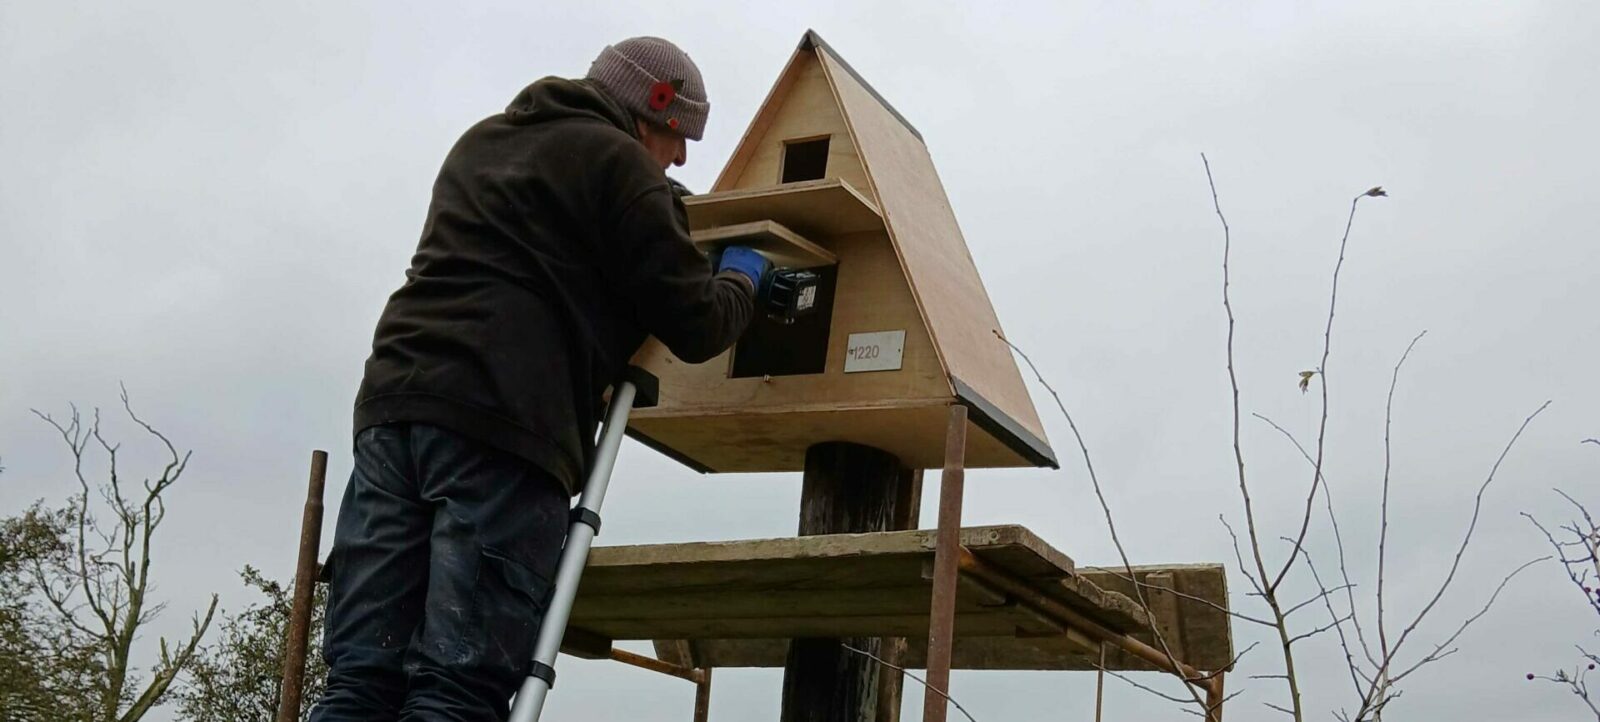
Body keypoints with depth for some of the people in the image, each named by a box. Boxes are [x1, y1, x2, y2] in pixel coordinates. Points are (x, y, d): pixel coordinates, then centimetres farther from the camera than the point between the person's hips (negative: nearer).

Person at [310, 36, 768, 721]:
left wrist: (655, 207, 50)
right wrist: (741, 276, 25)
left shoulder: (481, 141, 28)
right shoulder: (615, 160, 4)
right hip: (505, 425, -7)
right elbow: (697, 328, 4)